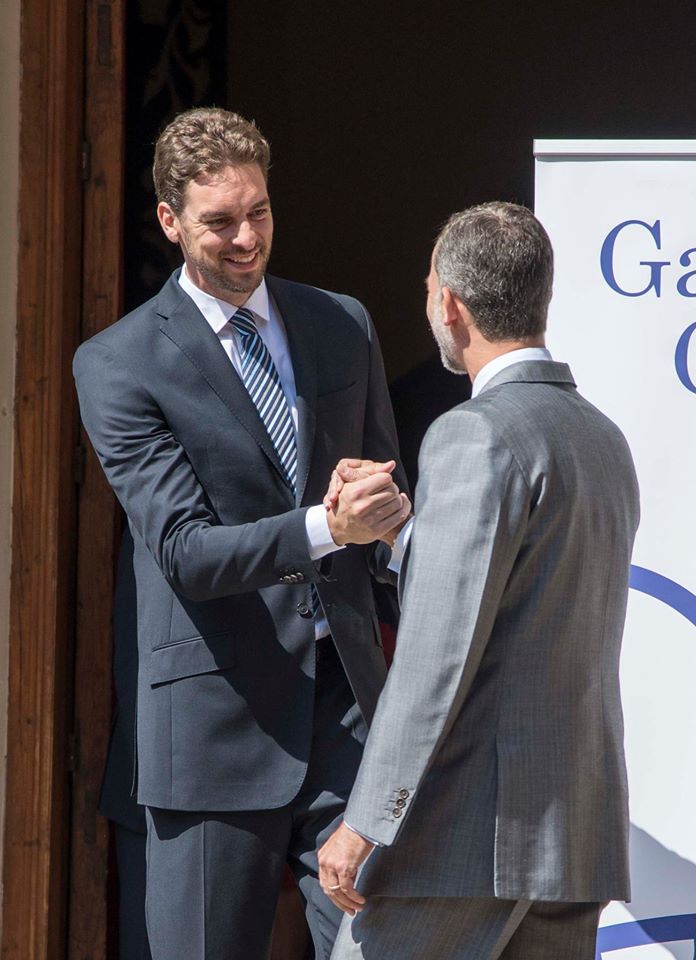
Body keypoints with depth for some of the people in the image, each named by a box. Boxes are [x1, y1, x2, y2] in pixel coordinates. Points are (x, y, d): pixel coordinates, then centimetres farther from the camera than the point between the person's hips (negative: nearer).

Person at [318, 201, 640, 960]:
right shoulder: (604, 441, 15)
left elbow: (441, 650, -18)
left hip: (473, 830, -8)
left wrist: (364, 824, -16)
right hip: (579, 835, 8)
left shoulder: (476, 437, -12)